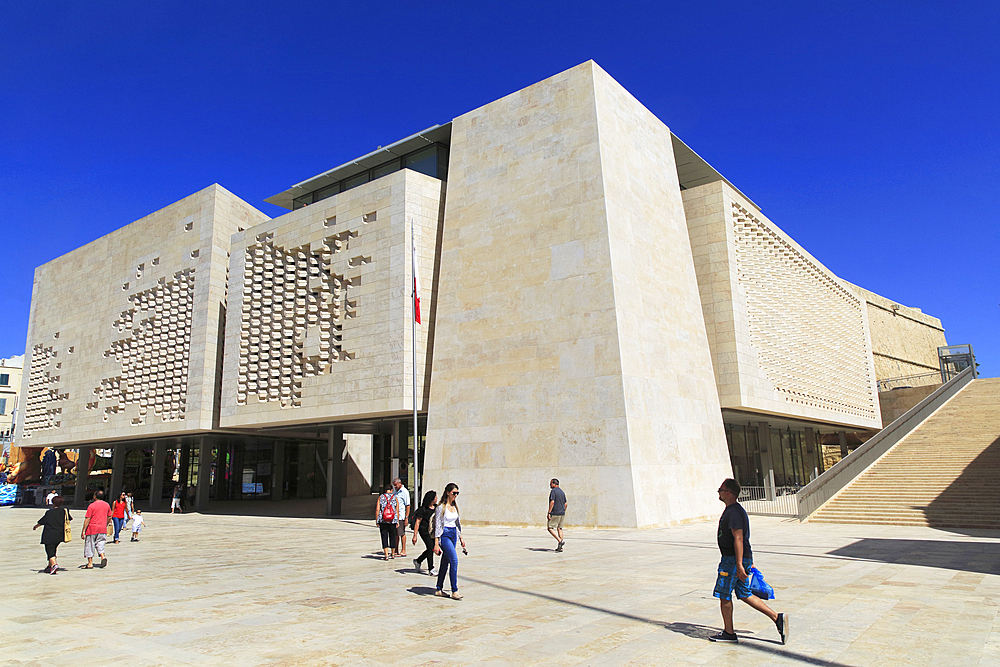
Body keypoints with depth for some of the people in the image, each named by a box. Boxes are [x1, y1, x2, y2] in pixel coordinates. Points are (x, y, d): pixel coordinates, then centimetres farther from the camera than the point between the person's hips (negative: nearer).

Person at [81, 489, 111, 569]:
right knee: (100, 544, 11)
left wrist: (83, 531, -7)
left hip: (92, 529, -4)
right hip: (103, 529, 4)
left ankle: (90, 564, 9)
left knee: (89, 546, 6)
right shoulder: (107, 505, 7)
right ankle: (103, 557, -14)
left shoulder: (92, 506, -9)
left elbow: (87, 519, -11)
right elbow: (109, 517, 14)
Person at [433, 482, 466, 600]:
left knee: (445, 562, 10)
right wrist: (436, 544, -15)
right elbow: (437, 526, -13)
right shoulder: (441, 507, -11)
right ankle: (454, 591, -10)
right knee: (454, 560, -15)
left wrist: (461, 538, 20)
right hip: (445, 535, -7)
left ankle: (439, 589, 18)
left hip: (453, 534, 7)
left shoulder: (454, 506, 10)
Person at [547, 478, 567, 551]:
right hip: (562, 513, 8)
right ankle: (560, 547, 8)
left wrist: (549, 513, -18)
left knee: (550, 528, -3)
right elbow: (565, 503, 17)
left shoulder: (553, 491, -10)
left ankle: (560, 541, -17)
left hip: (555, 513, -8)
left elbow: (552, 502, -19)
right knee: (559, 528, 10)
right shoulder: (562, 492, 16)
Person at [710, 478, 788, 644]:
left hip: (733, 560, -10)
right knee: (744, 594, 15)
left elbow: (738, 539, -25)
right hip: (744, 558, 10)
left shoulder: (733, 512, -19)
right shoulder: (736, 509, 14)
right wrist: (749, 562, 27)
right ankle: (777, 618, 11)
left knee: (724, 595, 3)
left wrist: (739, 565, -27)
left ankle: (729, 633, 14)